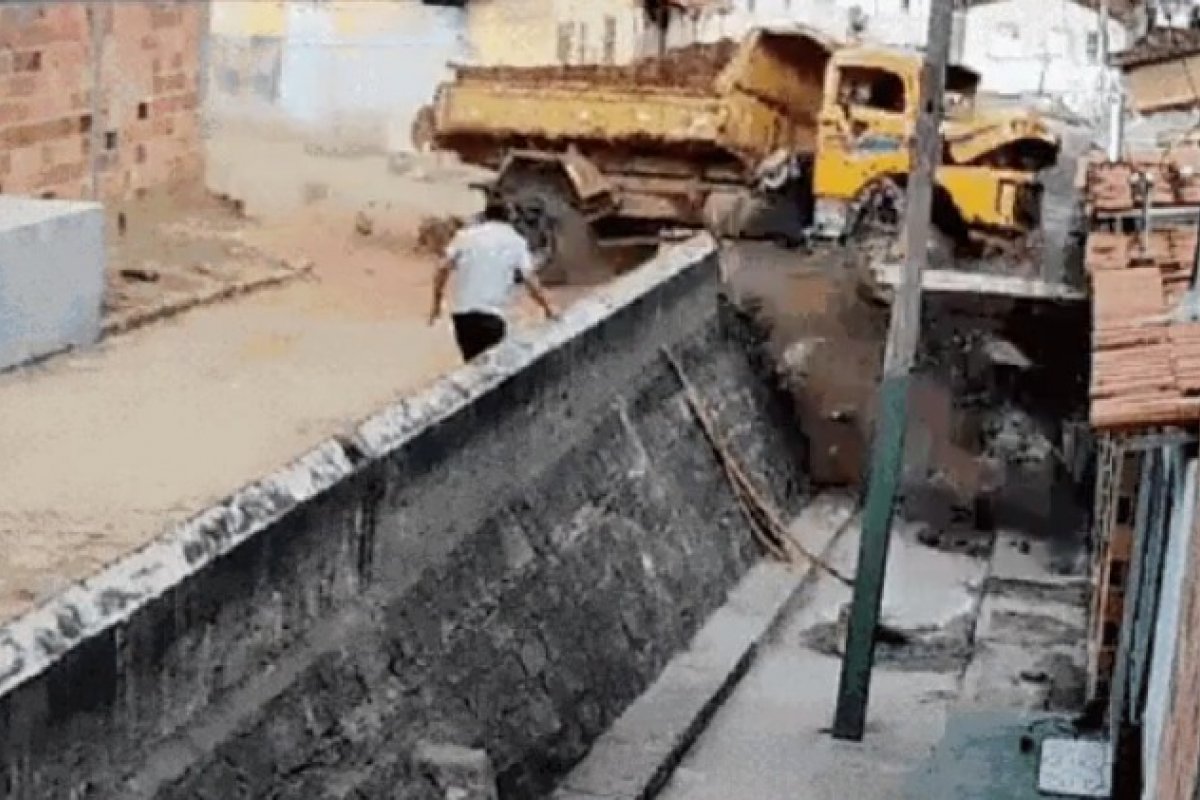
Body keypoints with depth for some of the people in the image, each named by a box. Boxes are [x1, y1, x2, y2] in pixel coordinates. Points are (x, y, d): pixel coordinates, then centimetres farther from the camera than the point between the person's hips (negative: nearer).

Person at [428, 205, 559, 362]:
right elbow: (530, 280, 2)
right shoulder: (515, 241, 7)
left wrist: (437, 304, 11)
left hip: (461, 312, 3)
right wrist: (548, 308, 13)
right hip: (490, 315, -3)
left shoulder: (465, 235, 13)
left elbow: (443, 269, 4)